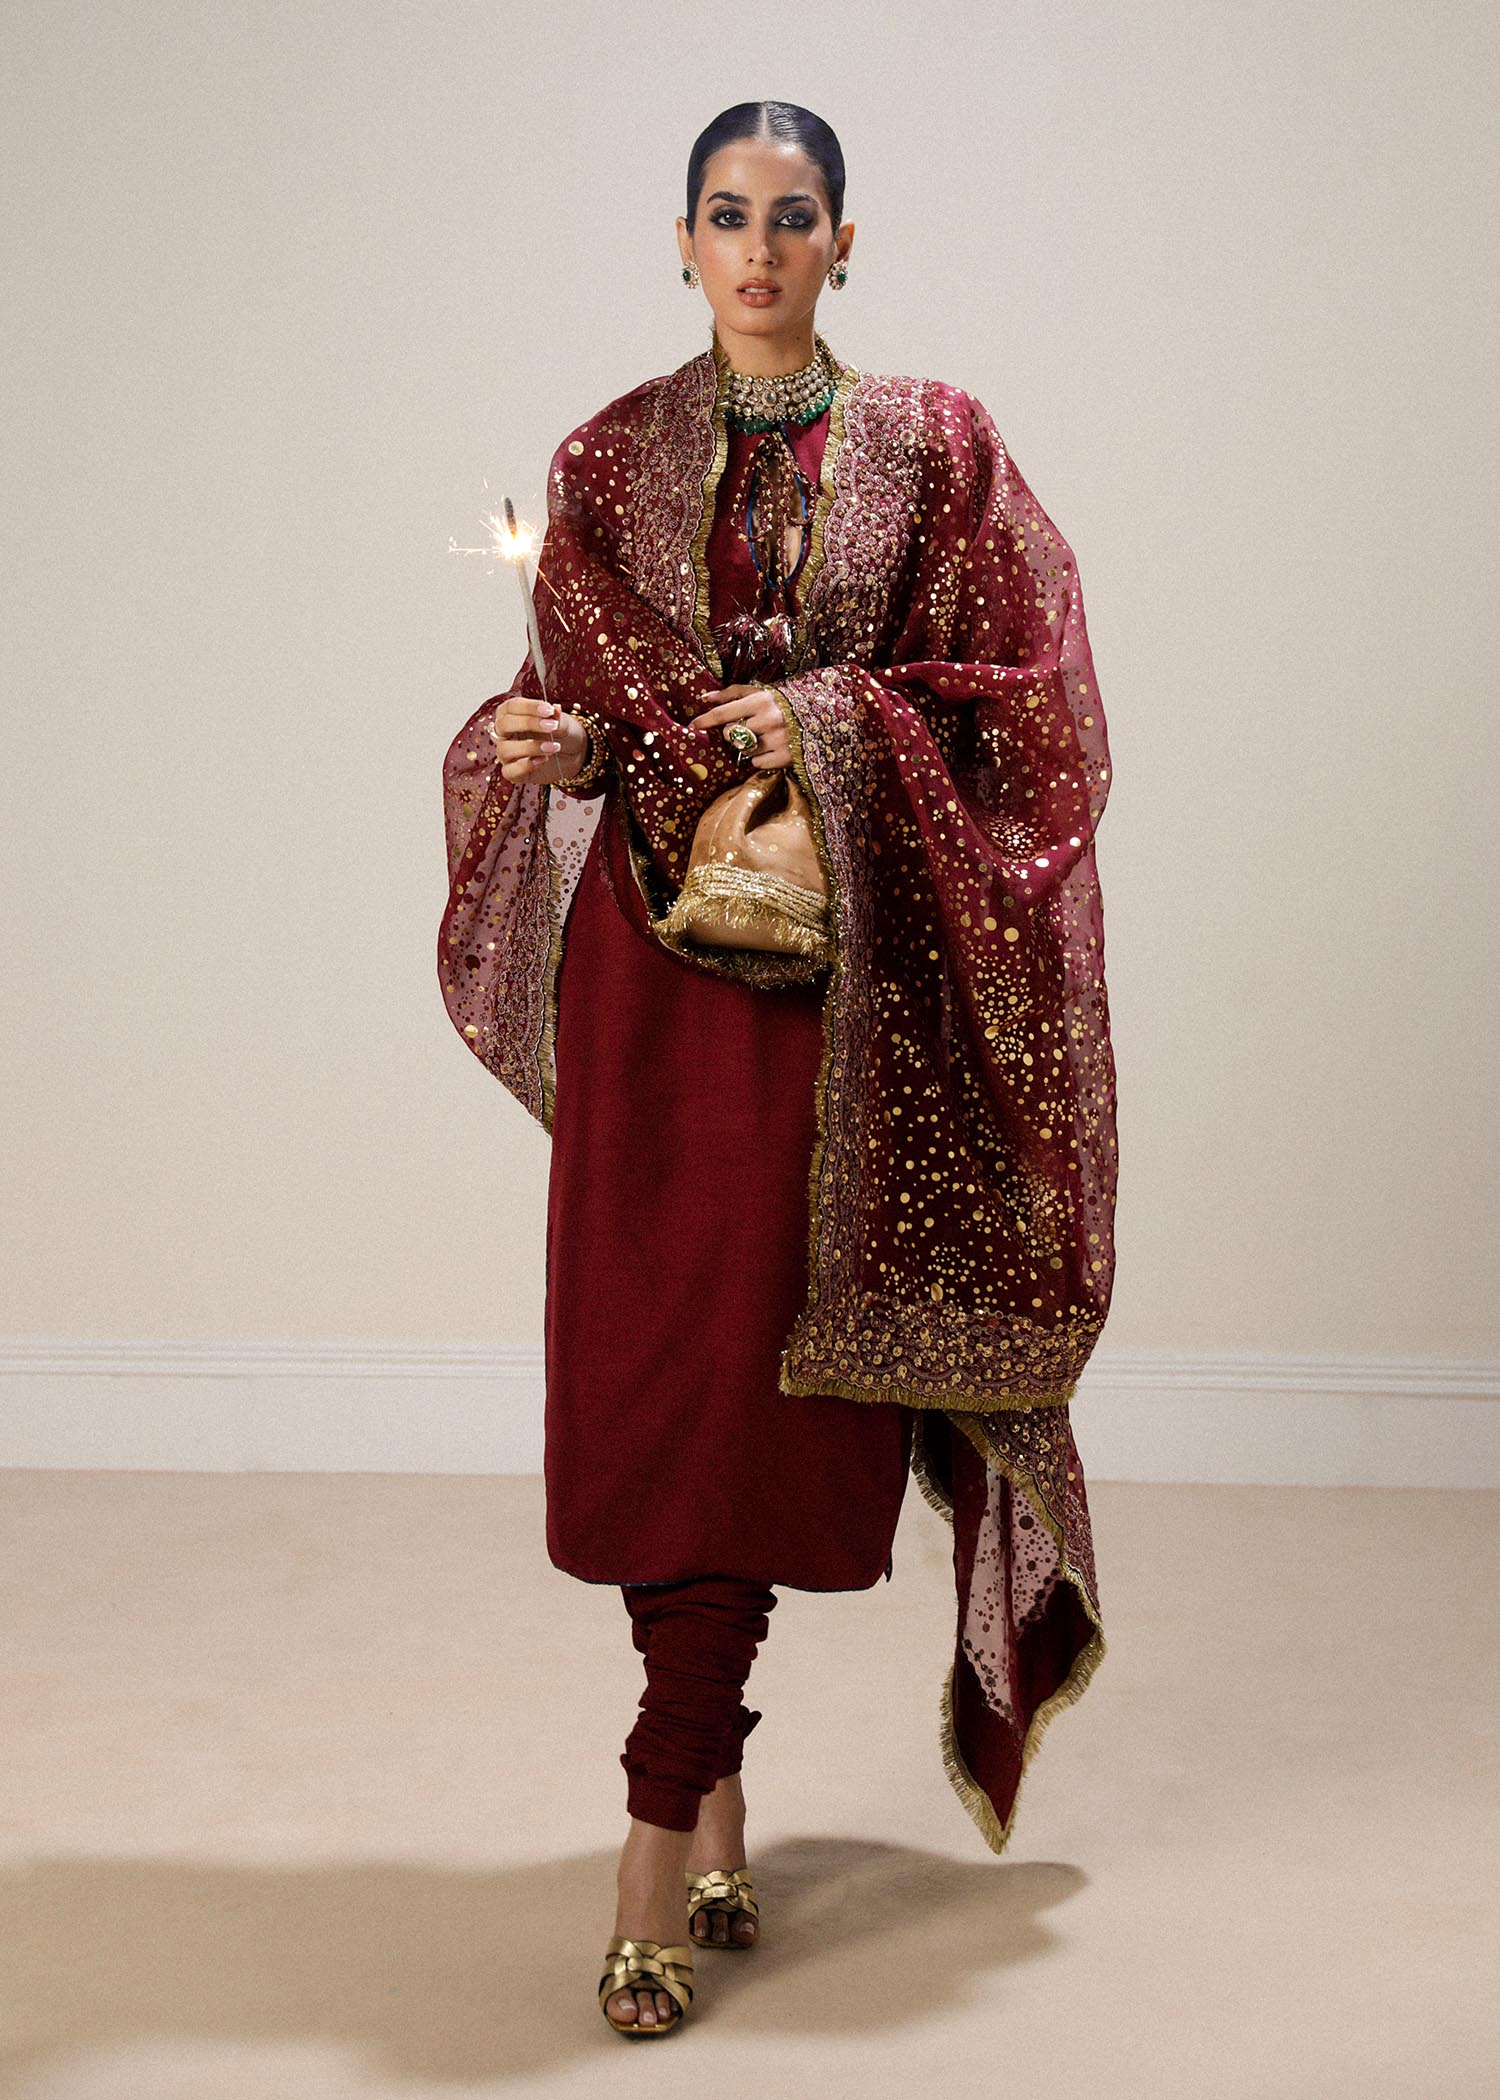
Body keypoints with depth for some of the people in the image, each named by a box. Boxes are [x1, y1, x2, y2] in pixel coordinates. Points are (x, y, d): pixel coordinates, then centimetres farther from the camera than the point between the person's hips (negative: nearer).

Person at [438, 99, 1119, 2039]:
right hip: (654, 950, 2)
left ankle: (661, 1832, 3)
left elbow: (1019, 695, 1)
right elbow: (569, 697, 12)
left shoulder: (933, 450, 5)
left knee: (758, 1374, -5)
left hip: (843, 956, -1)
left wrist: (834, 725, -13)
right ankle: (719, 1803, 11)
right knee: (657, 1362, -2)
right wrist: (546, 740, -11)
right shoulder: (611, 460, 10)